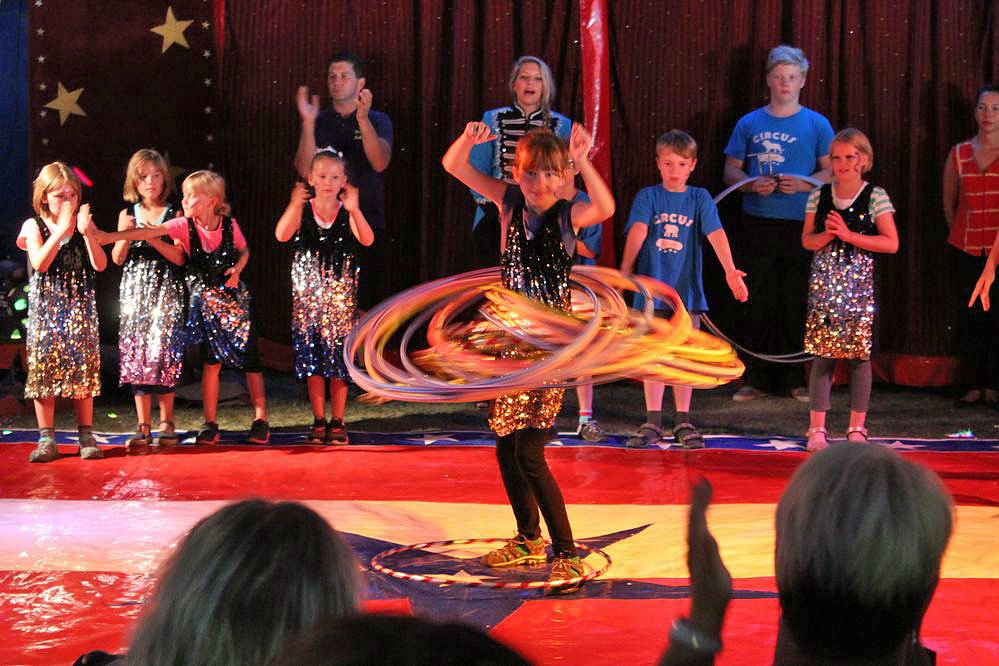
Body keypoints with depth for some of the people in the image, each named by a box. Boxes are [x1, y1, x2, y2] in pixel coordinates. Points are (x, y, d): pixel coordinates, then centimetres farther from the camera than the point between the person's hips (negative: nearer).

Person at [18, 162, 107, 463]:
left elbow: (100, 264, -6)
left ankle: (86, 436, 6)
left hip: (80, 305, 1)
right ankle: (47, 439, 3)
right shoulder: (35, 226, -1)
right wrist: (62, 229, -22)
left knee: (83, 367, 0)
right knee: (44, 367, -3)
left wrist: (86, 232, -19)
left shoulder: (84, 224, 4)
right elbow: (39, 263, -17)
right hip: (45, 305, -1)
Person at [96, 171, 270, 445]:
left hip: (234, 296, 0)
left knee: (249, 358, -1)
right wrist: (111, 236, -32)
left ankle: (260, 420, 9)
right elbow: (151, 232, -22)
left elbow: (244, 250, 8)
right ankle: (210, 424, 6)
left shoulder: (229, 225, -10)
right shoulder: (184, 226, -11)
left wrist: (237, 269, -12)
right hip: (204, 300, 0)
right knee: (211, 360, -2)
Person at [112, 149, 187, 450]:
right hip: (135, 288, 3)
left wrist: (154, 238, -17)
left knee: (162, 350, -11)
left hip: (166, 288, -3)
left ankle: (167, 423, -1)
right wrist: (125, 233, -10)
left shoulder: (173, 215, 1)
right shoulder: (128, 215, 9)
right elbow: (118, 259, 7)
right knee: (136, 351, -2)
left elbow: (179, 257, -6)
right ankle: (143, 426, 2)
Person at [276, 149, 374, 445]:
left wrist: (354, 210, -35)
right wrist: (294, 205, -33)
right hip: (308, 294, 1)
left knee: (338, 356, 1)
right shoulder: (302, 210, -2)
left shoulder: (347, 212, -3)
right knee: (311, 357, 3)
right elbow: (282, 235, -19)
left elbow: (367, 240, -20)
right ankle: (319, 421, 13)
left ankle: (337, 421, 11)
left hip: (340, 293, -1)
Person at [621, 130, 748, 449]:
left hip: (687, 288, 1)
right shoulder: (647, 197, 1)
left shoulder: (699, 198, 4)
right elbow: (638, 229, -15)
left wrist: (730, 271, -23)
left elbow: (716, 233, -9)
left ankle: (683, 423, 14)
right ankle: (652, 423, 10)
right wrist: (625, 268, -29)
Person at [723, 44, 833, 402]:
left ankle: (797, 379, 8)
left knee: (797, 305, 0)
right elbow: (731, 170, 11)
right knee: (759, 303, 3)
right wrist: (752, 184, -9)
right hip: (757, 225, 1)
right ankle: (756, 379, 9)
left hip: (801, 225, -1)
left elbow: (831, 172, 3)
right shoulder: (749, 124, 10)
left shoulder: (817, 124, 5)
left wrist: (802, 184, -15)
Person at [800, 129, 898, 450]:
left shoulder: (875, 197, -1)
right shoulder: (819, 196, 7)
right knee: (823, 354, 0)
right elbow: (807, 240, 10)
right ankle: (817, 428, 4)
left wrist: (849, 235, -13)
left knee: (860, 353, 1)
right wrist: (827, 235, -11)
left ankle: (857, 427, 10)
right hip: (825, 282, 2)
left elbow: (891, 243, -6)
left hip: (859, 283, -2)